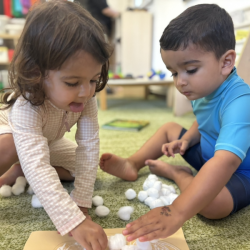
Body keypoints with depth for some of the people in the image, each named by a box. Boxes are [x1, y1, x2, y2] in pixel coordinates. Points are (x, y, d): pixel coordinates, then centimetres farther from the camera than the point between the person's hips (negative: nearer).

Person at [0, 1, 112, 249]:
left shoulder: (86, 98, -32)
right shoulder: (26, 108, -45)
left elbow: (88, 147, -32)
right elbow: (37, 168, -53)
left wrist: (81, 201, -36)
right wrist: (75, 221, -60)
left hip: (48, 142, 6)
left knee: (84, 163, -8)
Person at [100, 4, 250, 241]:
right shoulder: (205, 89, -11)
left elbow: (225, 161, -53)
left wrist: (176, 212, -63)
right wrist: (186, 140, -11)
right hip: (209, 153, 8)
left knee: (214, 203, -38)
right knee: (169, 128, 13)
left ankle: (178, 174, -8)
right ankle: (132, 164, 5)